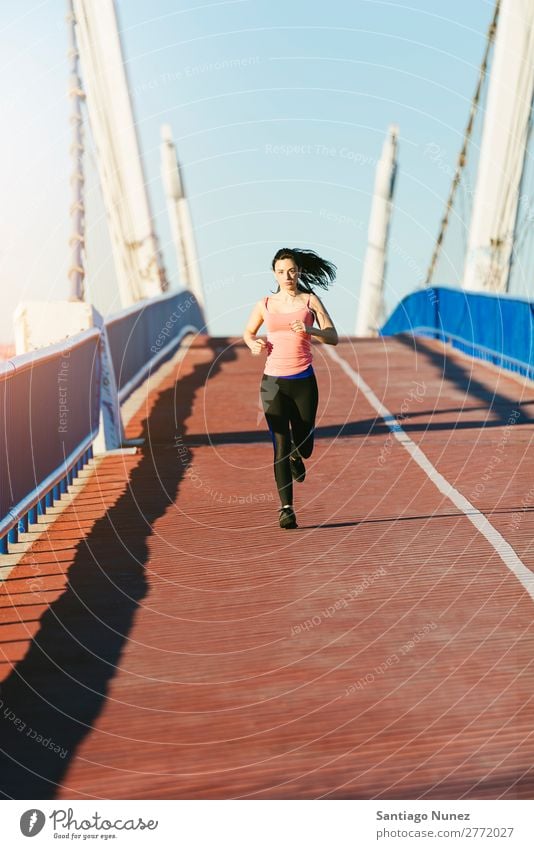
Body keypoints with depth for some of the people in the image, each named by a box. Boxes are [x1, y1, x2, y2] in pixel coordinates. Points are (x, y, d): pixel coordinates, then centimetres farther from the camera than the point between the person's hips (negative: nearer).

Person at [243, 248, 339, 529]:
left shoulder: (310, 301, 3)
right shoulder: (265, 304, 6)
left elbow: (333, 337, 0)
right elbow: (248, 331, 21)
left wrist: (309, 329, -18)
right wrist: (253, 344, -1)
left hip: (303, 380, 0)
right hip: (273, 382, 0)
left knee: (304, 447, 9)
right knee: (280, 446, -6)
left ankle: (296, 456, 47)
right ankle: (286, 509, 0)